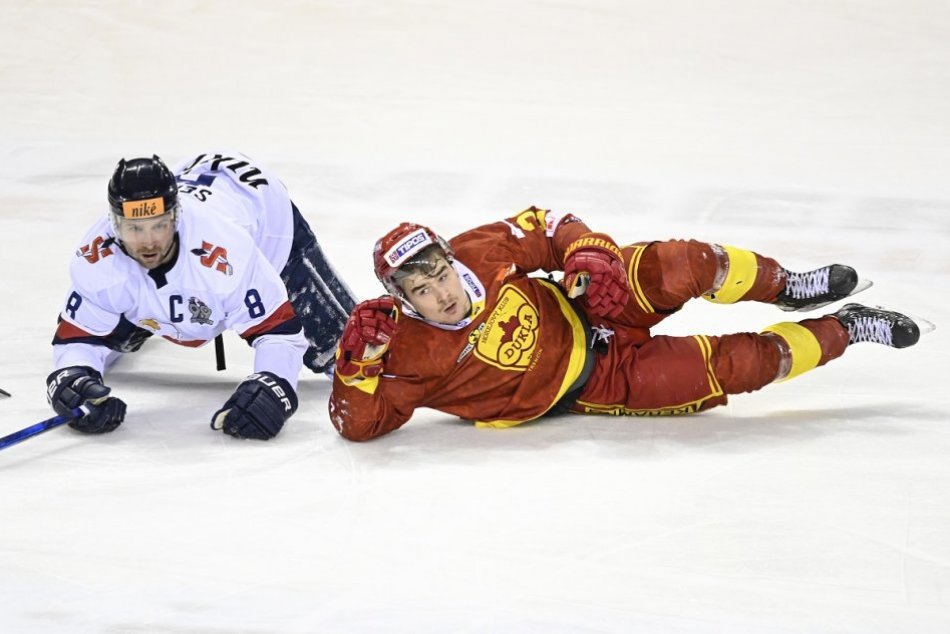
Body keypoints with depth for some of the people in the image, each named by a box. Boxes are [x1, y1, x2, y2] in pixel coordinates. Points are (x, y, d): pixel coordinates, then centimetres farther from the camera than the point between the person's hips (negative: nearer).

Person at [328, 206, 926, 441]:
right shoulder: (410, 354, -24)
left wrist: (590, 258, -19)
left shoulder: (479, 253, -15)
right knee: (729, 369, -14)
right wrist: (358, 359, -42)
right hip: (595, 390, -3)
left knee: (676, 266, -27)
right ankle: (841, 332, 10)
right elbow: (358, 421, -26)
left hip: (589, 313, 3)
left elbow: (545, 227, 0)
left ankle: (787, 287, 0)